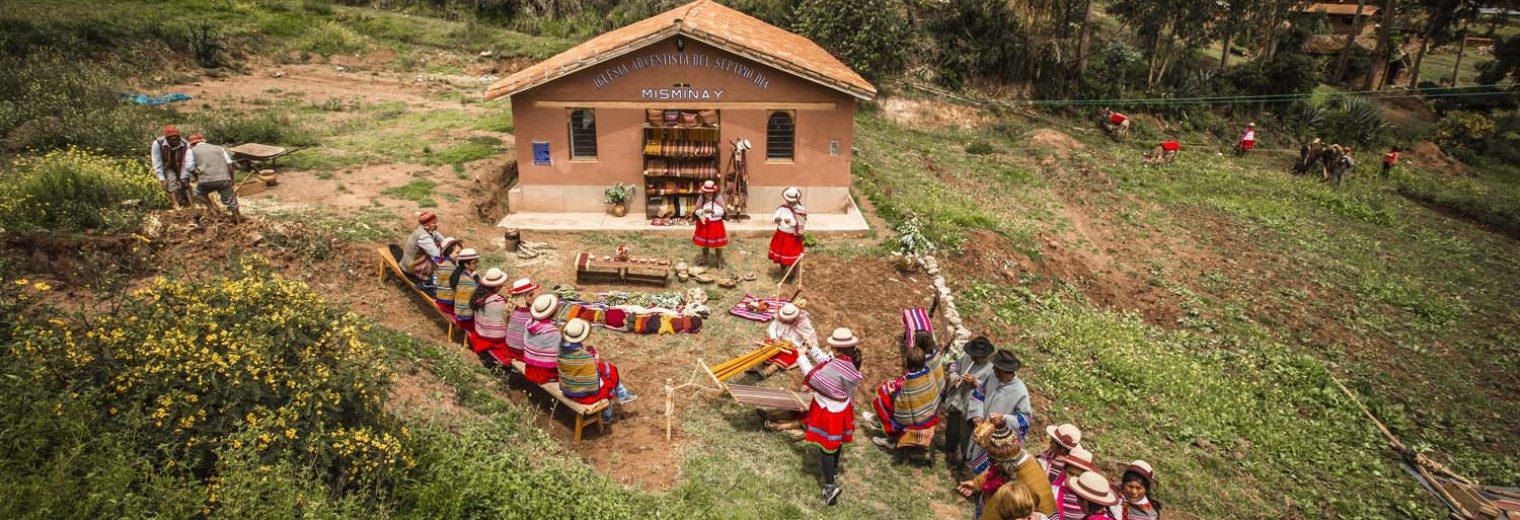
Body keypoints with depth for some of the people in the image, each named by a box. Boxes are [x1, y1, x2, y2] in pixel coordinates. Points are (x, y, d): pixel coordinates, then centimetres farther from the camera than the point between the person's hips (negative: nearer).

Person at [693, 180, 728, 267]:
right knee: (704, 242, 16)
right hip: (704, 224, 3)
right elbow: (697, 210, 0)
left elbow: (722, 211, -14)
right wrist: (702, 213, -22)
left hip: (715, 224, -3)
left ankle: (720, 262, 12)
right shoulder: (701, 197, -4)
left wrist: (712, 211, -29)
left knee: (717, 244, 2)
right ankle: (704, 260, 34)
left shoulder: (718, 198, -12)